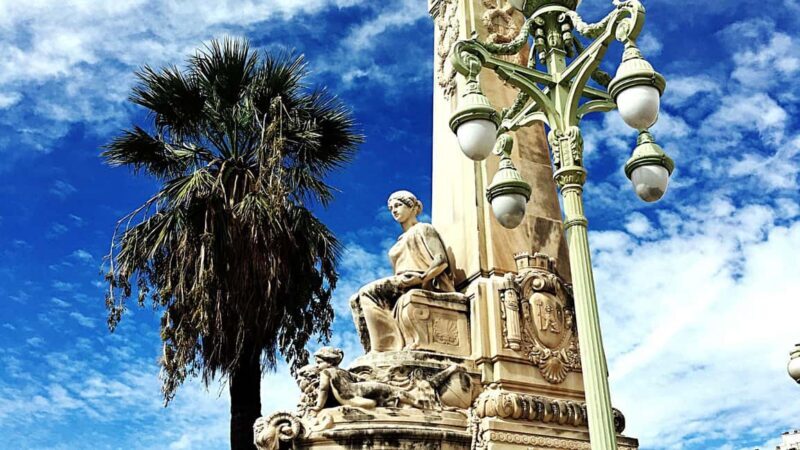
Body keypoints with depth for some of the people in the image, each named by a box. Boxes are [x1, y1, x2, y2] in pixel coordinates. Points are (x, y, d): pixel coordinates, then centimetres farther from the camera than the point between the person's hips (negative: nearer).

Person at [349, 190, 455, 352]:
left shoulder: (423, 229, 10)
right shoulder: (401, 241, 31)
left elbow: (442, 261, -6)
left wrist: (421, 278, -20)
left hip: (426, 286, -7)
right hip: (402, 288, 7)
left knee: (369, 293, -26)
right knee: (357, 300, -15)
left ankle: (387, 348, -34)